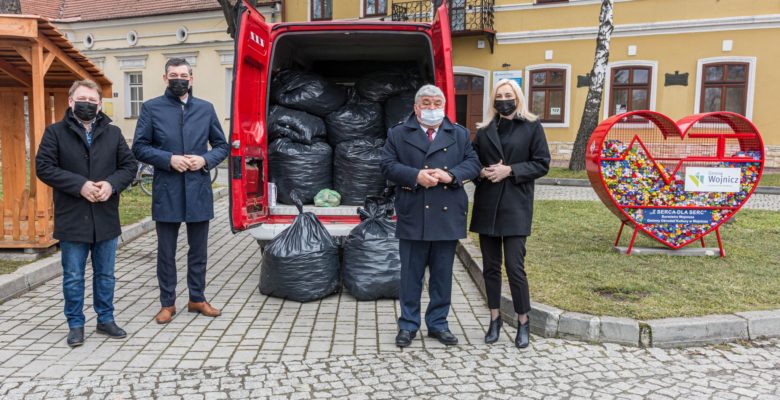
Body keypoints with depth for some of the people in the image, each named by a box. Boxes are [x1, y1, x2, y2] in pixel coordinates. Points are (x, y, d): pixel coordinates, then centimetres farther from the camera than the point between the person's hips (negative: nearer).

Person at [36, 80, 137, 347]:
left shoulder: (113, 133, 9)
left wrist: (111, 184, -14)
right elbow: (44, 167, -7)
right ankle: (76, 325, 21)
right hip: (72, 218, -2)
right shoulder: (55, 132, 1)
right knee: (73, 277, 7)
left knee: (105, 275, 13)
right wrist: (80, 185, -18)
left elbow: (129, 165, 6)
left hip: (106, 217, 2)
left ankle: (105, 319, 26)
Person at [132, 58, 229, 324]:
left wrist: (205, 159, -8)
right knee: (166, 251, 7)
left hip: (199, 191, 2)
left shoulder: (206, 109, 8)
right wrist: (169, 159, -14)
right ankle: (167, 303, 20)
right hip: (166, 192, -2)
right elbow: (139, 147, 0)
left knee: (198, 250, 12)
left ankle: (197, 299, 26)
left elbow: (222, 146, 11)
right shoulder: (151, 108, 2)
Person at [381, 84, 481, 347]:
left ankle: (438, 323, 24)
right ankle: (408, 325, 19)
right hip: (413, 216, -2)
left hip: (447, 216, 2)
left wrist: (450, 175, -13)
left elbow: (473, 164, 5)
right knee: (411, 274, 6)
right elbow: (388, 166, -1)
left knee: (443, 274, 10)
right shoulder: (398, 134, 7)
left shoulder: (460, 134, 12)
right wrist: (415, 176, -16)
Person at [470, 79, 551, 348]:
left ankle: (524, 323, 12)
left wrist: (510, 170, -13)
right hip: (487, 206, 4)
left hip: (516, 206, -4)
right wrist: (482, 172, -7)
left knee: (515, 267, -5)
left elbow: (542, 164, -3)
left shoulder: (531, 127, 1)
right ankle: (495, 319, 23)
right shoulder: (484, 129, 10)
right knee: (490, 266, 9)